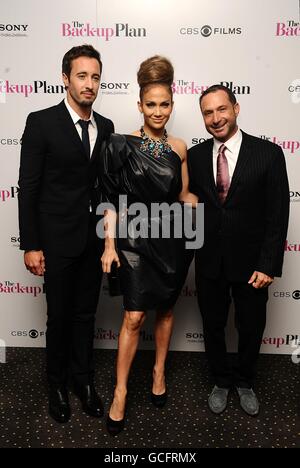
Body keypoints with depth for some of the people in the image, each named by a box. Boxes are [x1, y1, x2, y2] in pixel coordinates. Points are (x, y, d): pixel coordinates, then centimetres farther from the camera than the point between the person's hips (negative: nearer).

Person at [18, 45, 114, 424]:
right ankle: (57, 384, 33)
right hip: (58, 238, -4)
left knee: (86, 313, 15)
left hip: (95, 237, 4)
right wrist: (30, 245, -12)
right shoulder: (41, 122, -8)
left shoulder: (105, 127, 7)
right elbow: (28, 188, -10)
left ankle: (83, 379, 35)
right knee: (59, 316, 10)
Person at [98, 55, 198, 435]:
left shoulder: (179, 148, 5)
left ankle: (159, 372, 36)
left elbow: (184, 195, 10)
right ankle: (120, 393, 16)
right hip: (134, 238, -3)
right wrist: (109, 244, -8)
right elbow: (112, 200, -5)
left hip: (171, 239, 4)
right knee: (134, 317, -2)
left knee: (165, 309, 15)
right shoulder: (122, 145, -4)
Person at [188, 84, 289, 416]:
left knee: (251, 328, 16)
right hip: (209, 262, 2)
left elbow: (277, 215, -8)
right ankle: (222, 381, 42)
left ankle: (244, 382, 44)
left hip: (250, 263, -1)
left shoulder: (268, 153, -8)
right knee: (213, 326, 16)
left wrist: (269, 265, -12)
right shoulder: (195, 156, 0)